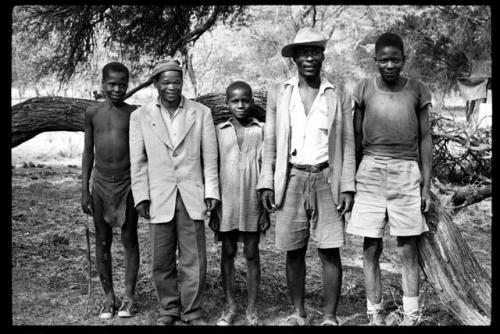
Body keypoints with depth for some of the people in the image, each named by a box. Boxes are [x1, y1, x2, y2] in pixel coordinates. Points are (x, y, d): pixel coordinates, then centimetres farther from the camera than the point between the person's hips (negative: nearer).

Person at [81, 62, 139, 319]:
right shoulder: (92, 114, 3)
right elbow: (88, 152, 7)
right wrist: (84, 190, 3)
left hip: (128, 182, -1)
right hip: (100, 182, 2)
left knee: (130, 239, 4)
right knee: (102, 240, 6)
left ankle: (129, 296, 14)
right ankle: (108, 296, 17)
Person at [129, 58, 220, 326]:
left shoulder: (201, 113, 3)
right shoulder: (140, 116, 5)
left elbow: (210, 157, 4)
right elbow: (138, 161, 5)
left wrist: (211, 192, -2)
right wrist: (141, 196, -1)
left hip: (191, 196, 0)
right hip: (159, 198, 1)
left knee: (194, 260, 2)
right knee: (162, 261, 7)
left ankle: (192, 312, 18)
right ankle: (168, 310, 24)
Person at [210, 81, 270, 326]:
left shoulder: (261, 130, -1)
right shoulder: (218, 131, 3)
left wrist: (266, 207, -1)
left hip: (252, 203, -1)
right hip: (225, 202, 1)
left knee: (252, 254, 6)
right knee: (228, 252, 10)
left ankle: (252, 310, 15)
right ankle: (230, 306, 22)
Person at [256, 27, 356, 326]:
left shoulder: (339, 96, 4)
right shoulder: (279, 94, 6)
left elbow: (347, 145, 4)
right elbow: (270, 143, 7)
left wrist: (347, 187, -3)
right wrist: (267, 183, 1)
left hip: (327, 180, -1)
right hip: (291, 180, 1)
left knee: (330, 253, -1)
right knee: (294, 253, 6)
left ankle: (330, 317, 10)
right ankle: (299, 314, 19)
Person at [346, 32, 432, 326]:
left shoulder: (417, 91, 2)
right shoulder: (364, 90, 3)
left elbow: (425, 140, 5)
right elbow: (356, 139, 8)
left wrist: (427, 185, 2)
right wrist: (350, 181, 7)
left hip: (407, 173, 0)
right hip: (371, 172, 1)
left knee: (409, 251, 2)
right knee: (371, 249, 4)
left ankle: (411, 317, 13)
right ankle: (375, 316, 15)